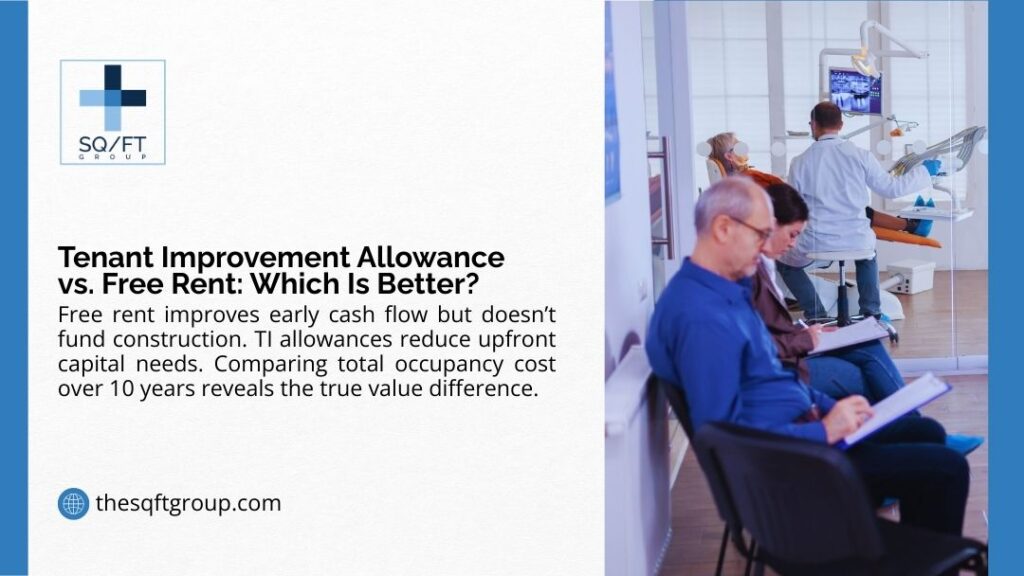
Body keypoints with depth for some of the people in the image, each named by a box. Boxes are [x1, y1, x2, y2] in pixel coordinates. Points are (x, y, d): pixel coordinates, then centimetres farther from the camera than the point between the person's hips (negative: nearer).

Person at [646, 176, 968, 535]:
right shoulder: (700, 317, -25)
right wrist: (823, 431, -21)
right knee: (946, 469, -10)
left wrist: (831, 409, 5)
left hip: (801, 428, 11)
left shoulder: (728, 291, 9)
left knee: (926, 432, 19)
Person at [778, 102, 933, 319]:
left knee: (784, 262, 28)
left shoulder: (800, 162, -7)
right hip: (857, 239, 2)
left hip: (816, 241, -2)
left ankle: (815, 314, 13)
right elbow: (891, 188, 3)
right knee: (867, 254, 39)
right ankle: (871, 313, 27)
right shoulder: (860, 155, -5)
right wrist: (923, 173, 18)